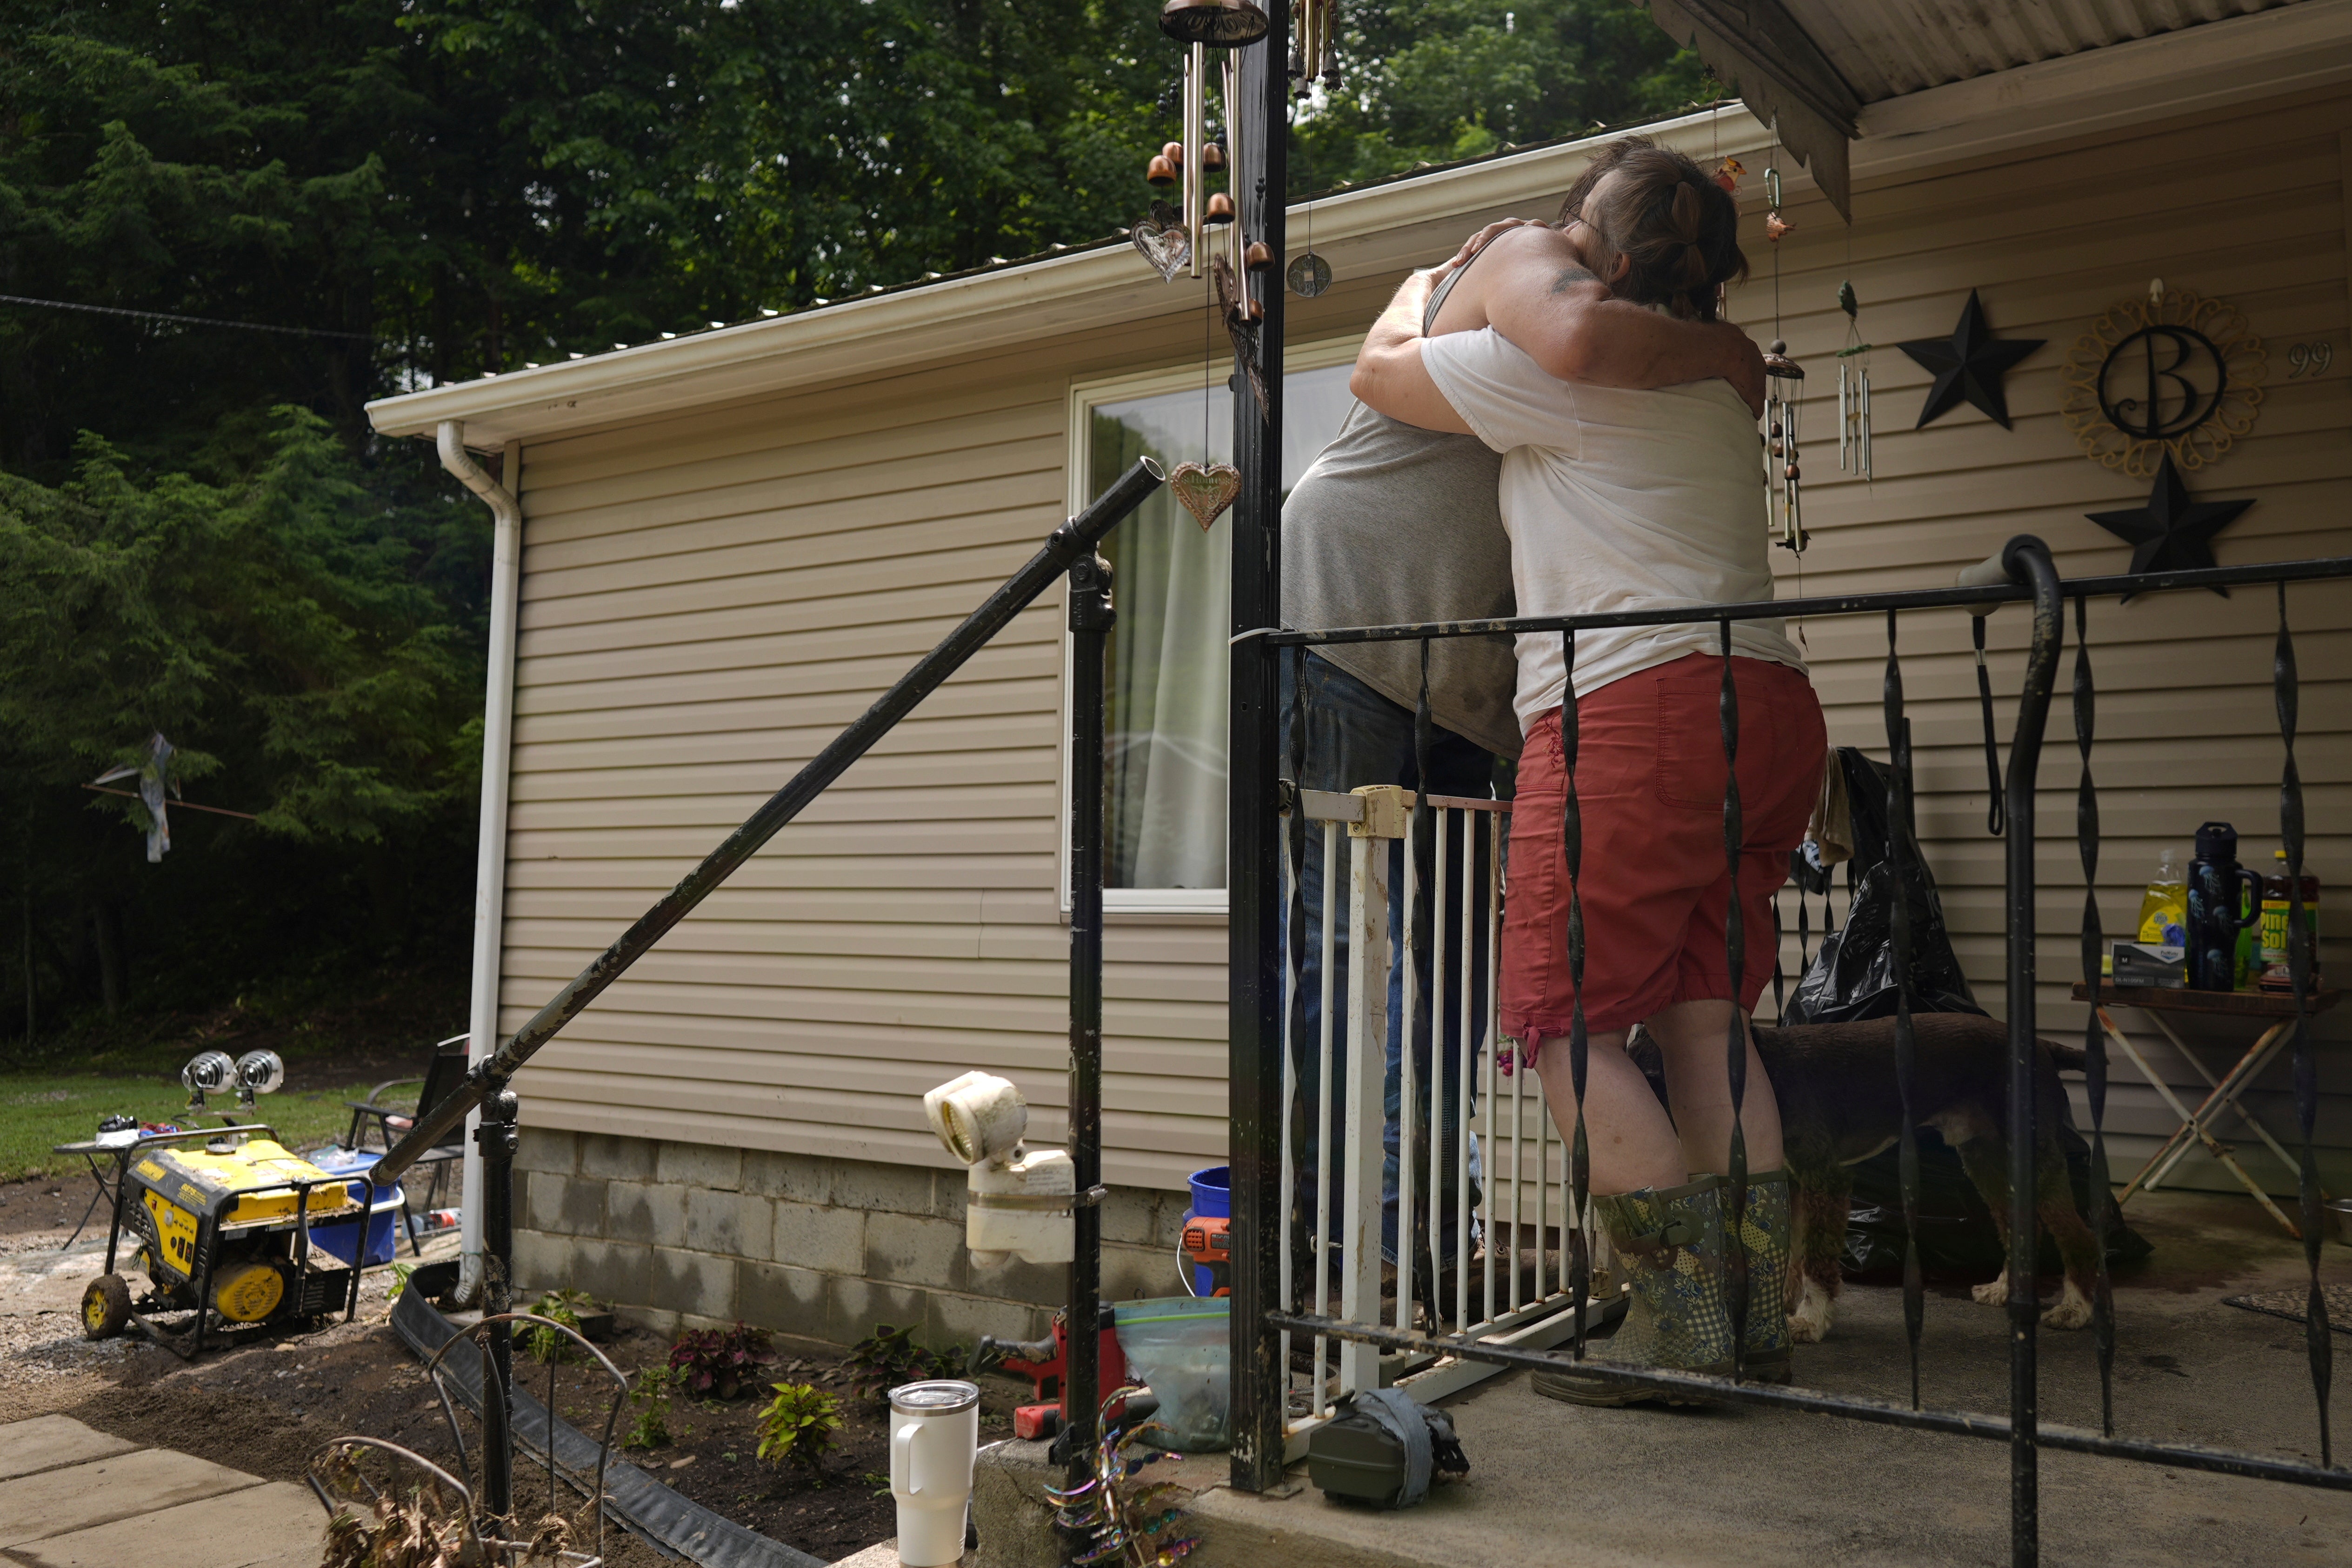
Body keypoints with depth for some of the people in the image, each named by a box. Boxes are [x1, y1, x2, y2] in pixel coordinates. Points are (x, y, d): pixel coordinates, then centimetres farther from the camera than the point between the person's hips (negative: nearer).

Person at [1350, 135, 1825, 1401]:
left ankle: (1682, 1322, -5)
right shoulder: (1713, 376, 24)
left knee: (1572, 1024, -4)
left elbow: (1380, 370, 10)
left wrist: (1428, 288, 30)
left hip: (1636, 706, -9)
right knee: (1705, 1019, 10)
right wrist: (1489, 288, 44)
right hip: (1769, 704, 9)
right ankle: (1760, 1319, 10)